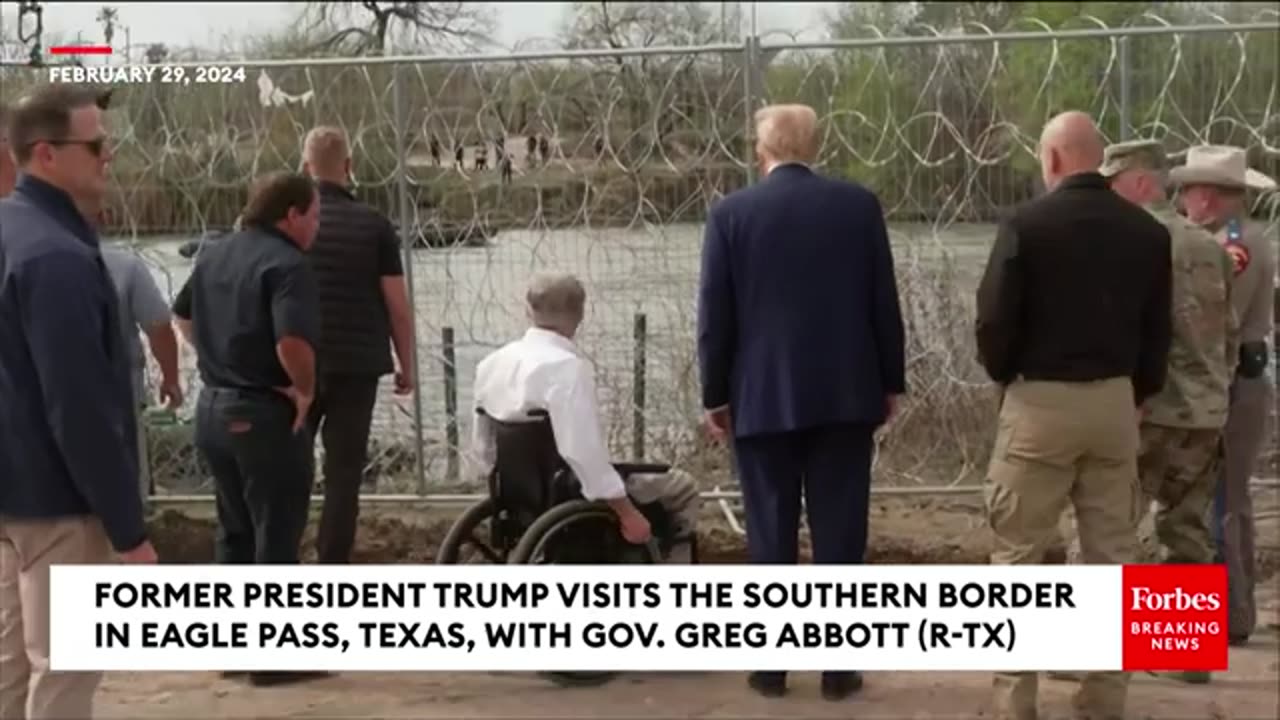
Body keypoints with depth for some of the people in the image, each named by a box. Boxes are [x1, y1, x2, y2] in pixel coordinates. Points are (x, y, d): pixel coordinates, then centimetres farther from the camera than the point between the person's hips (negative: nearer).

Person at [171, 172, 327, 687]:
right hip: (265, 414, -9)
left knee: (234, 530, 19)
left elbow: (182, 316, 24)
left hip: (213, 407, 9)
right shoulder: (286, 264, -18)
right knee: (276, 537, 1)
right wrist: (306, 389, -17)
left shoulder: (212, 257, 11)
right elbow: (292, 342, -32)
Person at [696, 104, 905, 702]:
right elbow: (884, 301, 2)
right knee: (839, 532, 5)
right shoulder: (859, 204, 0)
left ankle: (770, 664, 11)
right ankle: (837, 665, 8)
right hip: (844, 394, 1)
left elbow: (715, 315, -2)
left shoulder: (730, 214, -3)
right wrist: (891, 382, 11)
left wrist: (715, 395, 6)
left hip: (763, 398, -1)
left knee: (771, 534, 6)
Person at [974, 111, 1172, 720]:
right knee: (1111, 554, 11)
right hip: (1115, 402, 5)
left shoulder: (1027, 224, -11)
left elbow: (994, 319, -11)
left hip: (1040, 401, -4)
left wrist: (1005, 375, 8)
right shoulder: (1148, 231, 3)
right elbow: (1159, 329, 7)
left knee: (1019, 555, 3)